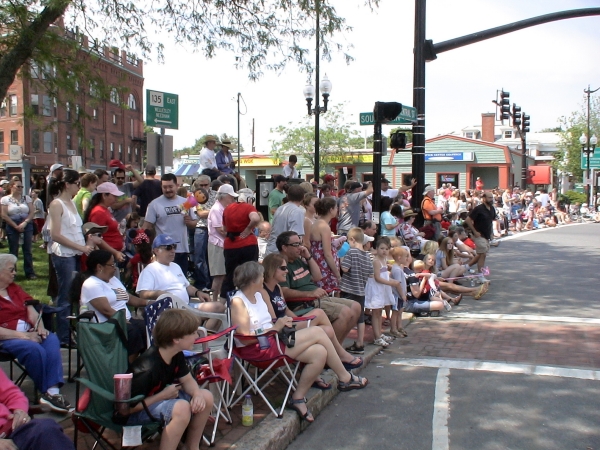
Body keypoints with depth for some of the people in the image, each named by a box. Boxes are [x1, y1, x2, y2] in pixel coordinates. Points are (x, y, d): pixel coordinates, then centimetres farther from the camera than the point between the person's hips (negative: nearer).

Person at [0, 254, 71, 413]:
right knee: (35, 349, -32)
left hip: (28, 333, 7)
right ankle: (46, 391, -14)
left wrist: (40, 327, -7)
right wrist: (24, 336, -20)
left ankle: (53, 391, -33)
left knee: (52, 340, -23)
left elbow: (31, 311, 13)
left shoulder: (14, 288, 18)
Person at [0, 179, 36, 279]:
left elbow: (32, 212, 2)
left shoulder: (26, 198, 8)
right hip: (12, 227, -2)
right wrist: (16, 226, -11)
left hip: (27, 226, 2)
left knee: (27, 250, 3)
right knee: (13, 251, 3)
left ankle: (30, 273, 8)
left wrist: (24, 223, -12)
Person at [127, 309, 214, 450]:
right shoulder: (148, 368, -32)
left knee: (206, 397, -3)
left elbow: (187, 380, 4)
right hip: (133, 414, -9)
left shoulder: (177, 356, -7)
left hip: (159, 399, 9)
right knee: (181, 408, -33)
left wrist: (197, 394, -18)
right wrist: (164, 395, -23)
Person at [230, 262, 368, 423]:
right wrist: (275, 328, -20)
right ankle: (345, 378, 1)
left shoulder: (259, 295, 13)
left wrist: (282, 323, -8)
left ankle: (298, 398, -1)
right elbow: (245, 338, -19)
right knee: (317, 332, -14)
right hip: (257, 349, -9)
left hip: (272, 339, 9)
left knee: (319, 353, -11)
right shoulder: (238, 302, -13)